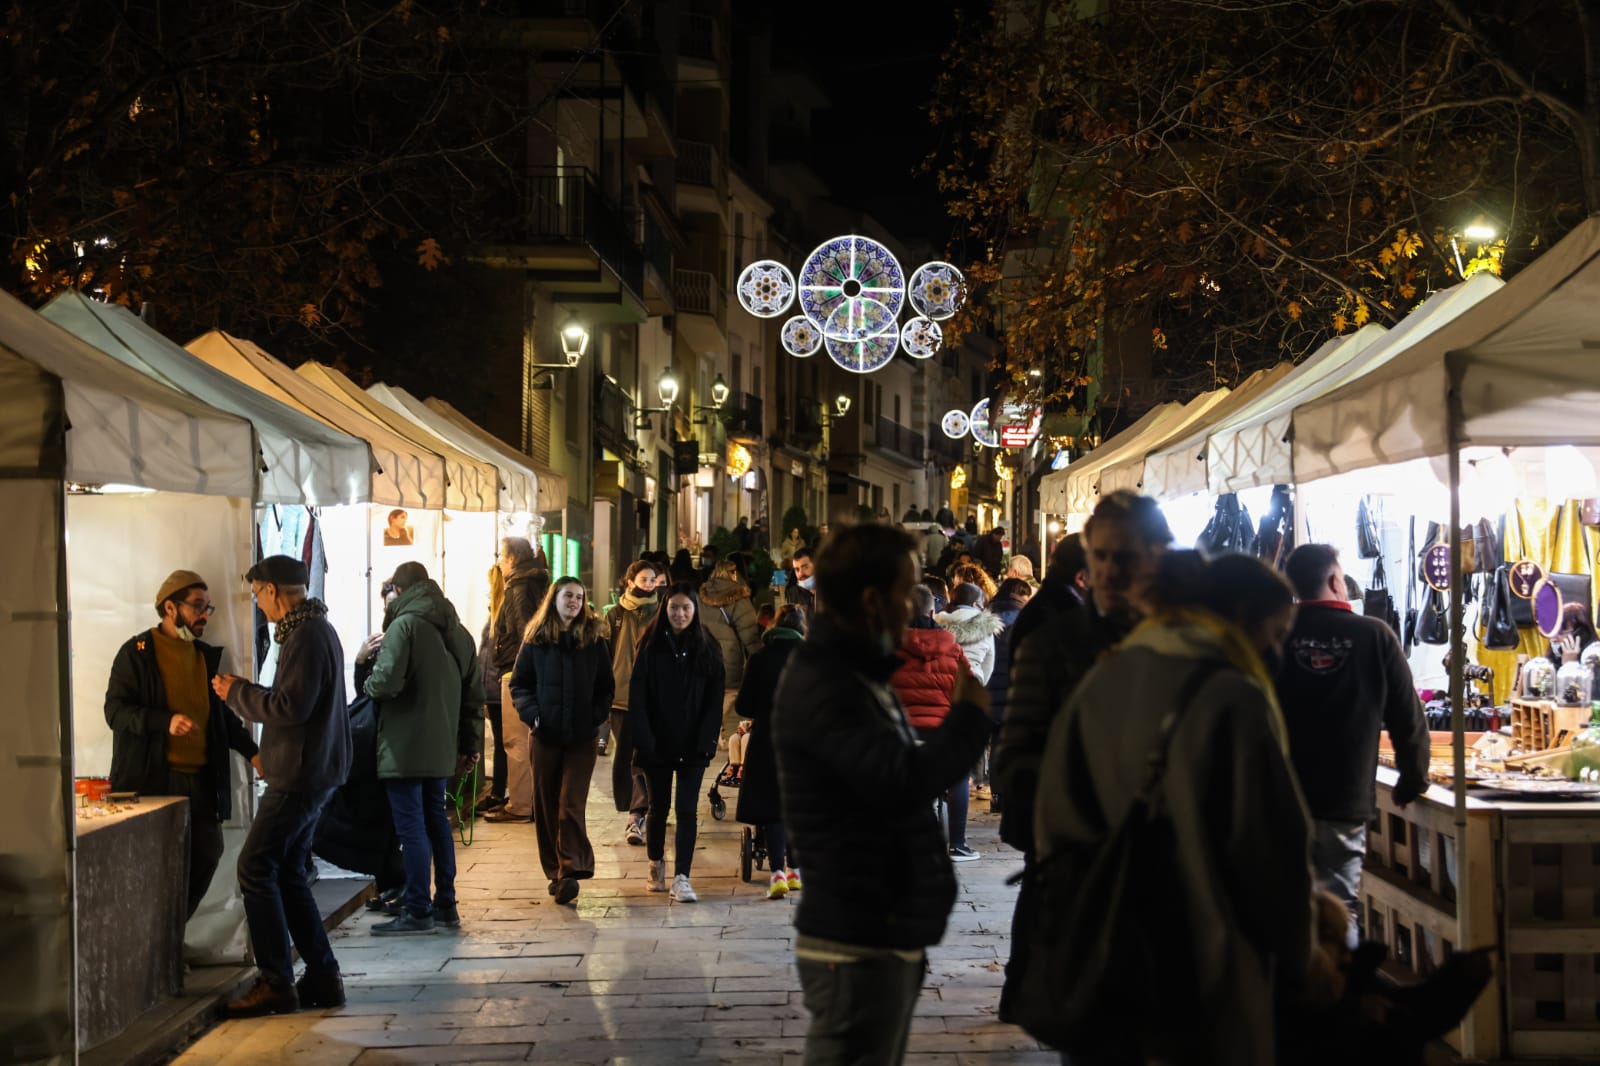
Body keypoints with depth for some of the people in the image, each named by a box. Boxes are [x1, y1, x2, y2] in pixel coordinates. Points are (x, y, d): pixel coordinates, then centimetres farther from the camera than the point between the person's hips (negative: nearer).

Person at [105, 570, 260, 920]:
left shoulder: (206, 654, 16)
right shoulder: (137, 652, -3)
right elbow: (115, 709, -11)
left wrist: (250, 750, 12)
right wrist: (165, 721, -26)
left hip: (201, 777, 6)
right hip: (152, 778, -6)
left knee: (206, 853, 6)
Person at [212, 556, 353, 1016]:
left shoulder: (307, 636, -17)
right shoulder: (313, 628, 16)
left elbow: (291, 706, -24)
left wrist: (237, 693, -10)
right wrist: (244, 693, 14)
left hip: (301, 775, -10)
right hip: (310, 771, 10)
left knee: (256, 867, -7)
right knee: (287, 872, 13)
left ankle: (276, 984, -4)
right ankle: (323, 978, 16)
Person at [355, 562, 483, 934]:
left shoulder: (405, 624, -12)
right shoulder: (457, 630, 13)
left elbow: (386, 681, -23)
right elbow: (474, 692, 15)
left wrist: (366, 679, 0)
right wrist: (470, 743, 19)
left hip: (404, 746, -8)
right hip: (441, 747, 8)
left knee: (411, 827, -4)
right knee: (436, 820, 16)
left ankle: (417, 910, -1)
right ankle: (445, 904, 21)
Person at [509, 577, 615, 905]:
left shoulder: (594, 639, 5)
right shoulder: (536, 639, 4)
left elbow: (606, 686, 10)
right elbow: (519, 683, 7)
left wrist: (598, 715, -5)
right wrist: (531, 712, -9)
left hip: (581, 736, -1)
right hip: (545, 735, 2)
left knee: (571, 804, -11)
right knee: (546, 805, 6)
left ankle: (570, 871, -15)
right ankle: (555, 872, 16)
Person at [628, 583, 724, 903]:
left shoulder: (707, 650, 2)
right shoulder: (652, 648, 0)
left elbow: (715, 700, 0)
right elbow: (638, 697, -3)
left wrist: (706, 741, -10)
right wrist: (645, 741, -12)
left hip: (692, 747, 0)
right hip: (658, 744, 0)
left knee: (686, 809, -6)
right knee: (659, 807, 12)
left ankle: (681, 878, -6)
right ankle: (656, 864, 32)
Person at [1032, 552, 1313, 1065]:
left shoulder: (1100, 682, 4)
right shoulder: (1236, 700, -15)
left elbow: (1056, 825, 7)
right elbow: (1275, 849, -14)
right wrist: (1295, 960, 1)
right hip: (1205, 984, -6)